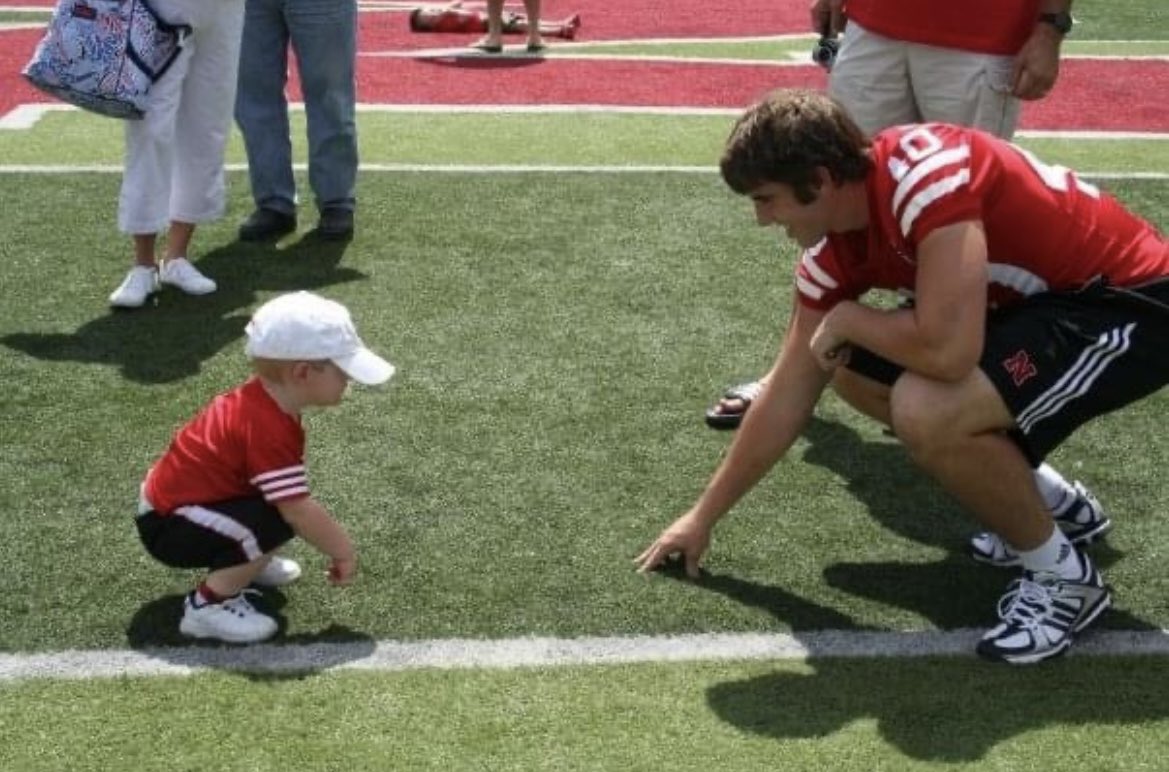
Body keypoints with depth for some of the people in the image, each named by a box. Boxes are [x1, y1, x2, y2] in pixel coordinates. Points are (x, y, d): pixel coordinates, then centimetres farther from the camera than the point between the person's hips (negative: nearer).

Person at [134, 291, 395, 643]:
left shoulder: (258, 399, 1)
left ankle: (241, 558, 21)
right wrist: (343, 550, -15)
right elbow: (298, 511, -29)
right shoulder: (268, 429, -29)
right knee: (278, 521, -27)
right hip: (169, 529, -10)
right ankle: (208, 605, -17)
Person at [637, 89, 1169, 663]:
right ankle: (1044, 501, 20)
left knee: (926, 409, -28)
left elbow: (948, 351, -39)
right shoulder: (833, 252, -2)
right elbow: (786, 397, 8)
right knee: (853, 370, 10)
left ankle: (1061, 575, -4)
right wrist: (704, 517, 14)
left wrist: (848, 319, -18)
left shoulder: (927, 175, -30)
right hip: (1047, 296, 9)